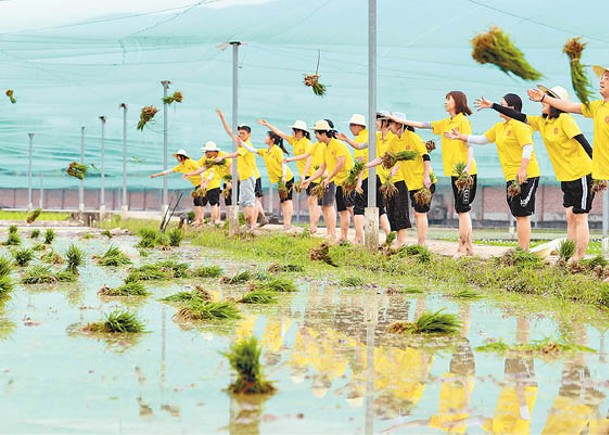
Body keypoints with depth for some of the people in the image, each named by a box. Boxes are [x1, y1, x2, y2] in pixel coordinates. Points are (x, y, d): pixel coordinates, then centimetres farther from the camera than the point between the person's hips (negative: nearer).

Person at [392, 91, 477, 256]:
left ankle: (463, 248, -8)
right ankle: (469, 246, 13)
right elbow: (422, 125, 19)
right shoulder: (445, 123, 17)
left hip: (465, 172, -9)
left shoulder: (463, 121, -7)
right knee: (462, 210, 10)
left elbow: (470, 145, -14)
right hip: (454, 172, 9)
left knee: (463, 210, -9)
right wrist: (398, 120, 18)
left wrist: (467, 166, -26)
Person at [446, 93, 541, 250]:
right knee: (520, 215, 12)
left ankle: (523, 251, -9)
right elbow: (483, 139, 26)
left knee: (522, 215, -10)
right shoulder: (499, 127, 18)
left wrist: (522, 169, -30)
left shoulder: (519, 125, -11)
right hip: (512, 177, 10)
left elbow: (528, 147, -21)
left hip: (525, 176, -10)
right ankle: (522, 249, 16)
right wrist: (461, 137, 20)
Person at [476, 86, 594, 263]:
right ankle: (571, 255, 12)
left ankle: (580, 256, 0)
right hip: (565, 177, 8)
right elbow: (520, 117, 13)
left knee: (579, 217, -4)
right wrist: (492, 106, 12)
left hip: (581, 174, -8)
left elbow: (584, 143, -20)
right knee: (570, 216, 9)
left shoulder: (564, 119, -15)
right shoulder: (542, 122, 8)